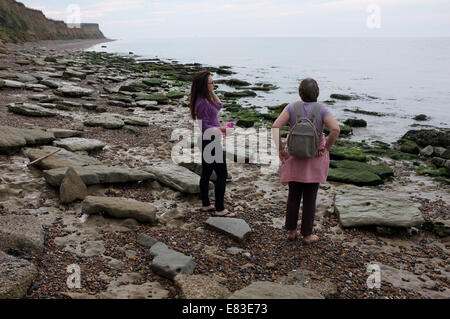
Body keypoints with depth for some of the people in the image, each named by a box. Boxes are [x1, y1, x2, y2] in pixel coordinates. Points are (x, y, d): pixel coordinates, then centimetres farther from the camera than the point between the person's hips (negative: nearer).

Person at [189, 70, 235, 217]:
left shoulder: (206, 99, 7)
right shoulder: (202, 102, -21)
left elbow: (219, 106, 24)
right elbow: (204, 127, -23)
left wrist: (212, 92, 12)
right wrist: (221, 129, -24)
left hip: (208, 142, 10)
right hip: (211, 141, -10)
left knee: (206, 173, 15)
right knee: (222, 174, -3)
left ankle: (206, 205, 27)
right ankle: (220, 209, 4)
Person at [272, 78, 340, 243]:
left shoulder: (292, 107, -8)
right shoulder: (322, 110, -11)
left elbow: (275, 127, -19)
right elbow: (336, 129, -25)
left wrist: (280, 149, -12)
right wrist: (326, 148, -13)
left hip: (294, 158, 2)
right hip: (314, 159, -2)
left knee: (293, 195, 17)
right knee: (310, 198, 10)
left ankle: (291, 231, 25)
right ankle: (307, 234, 19)